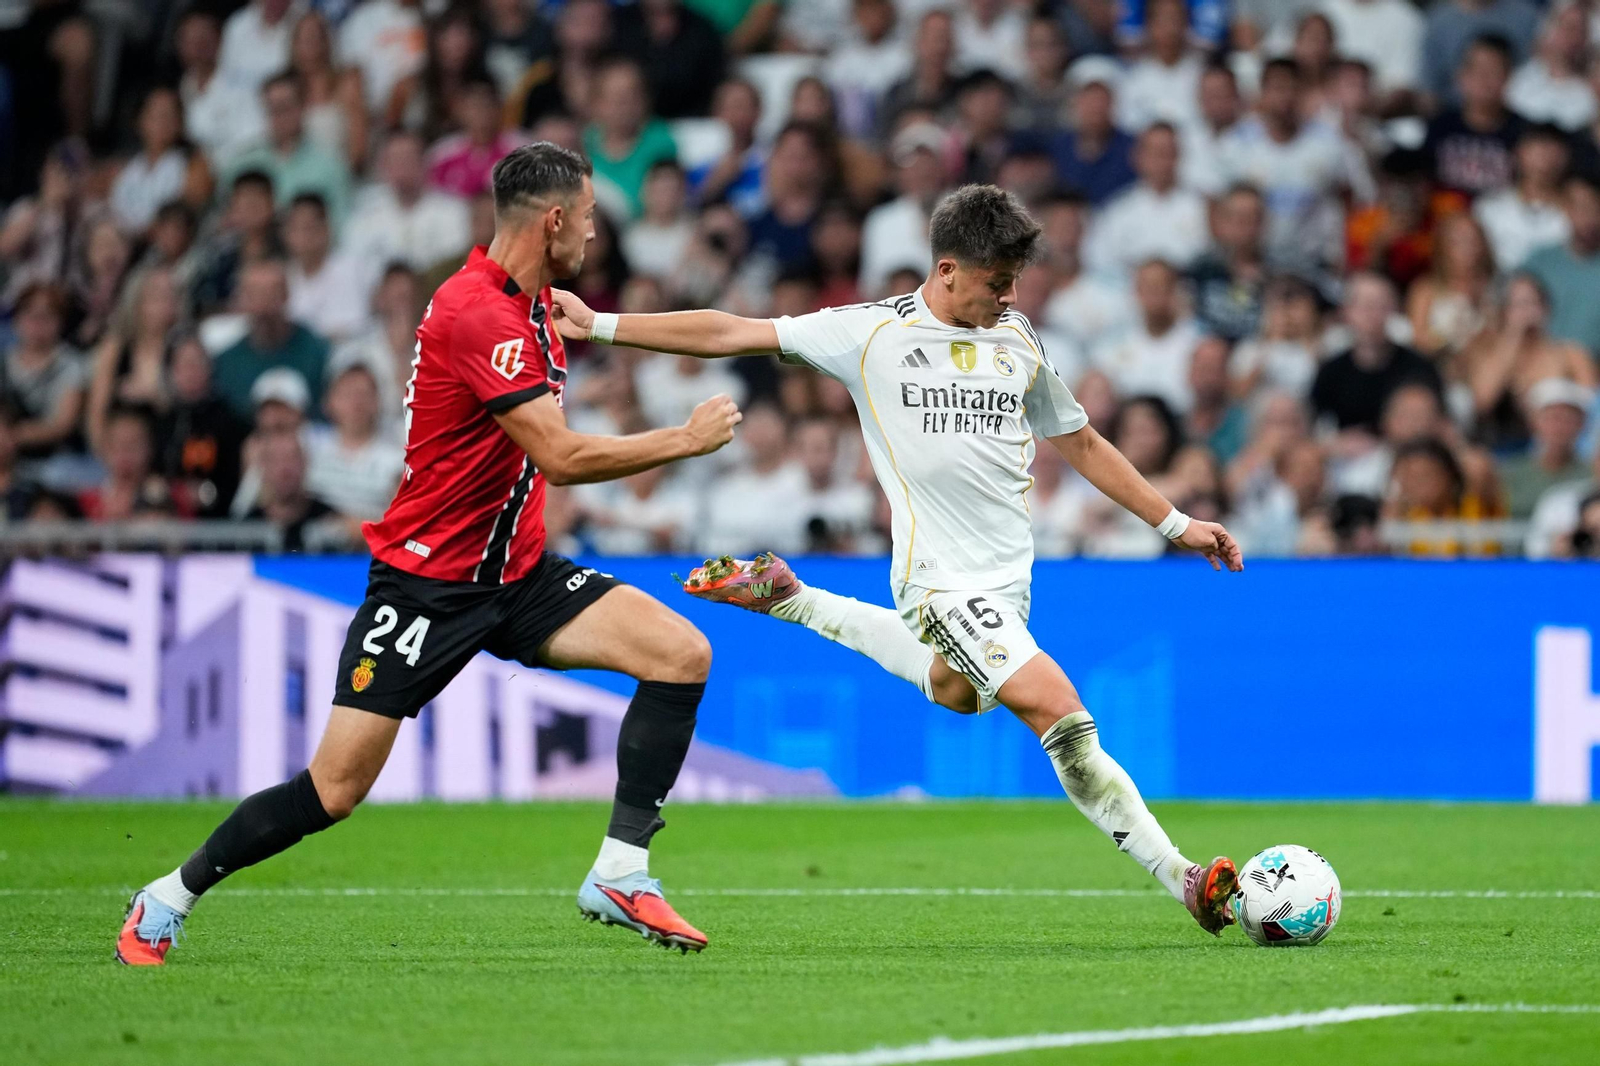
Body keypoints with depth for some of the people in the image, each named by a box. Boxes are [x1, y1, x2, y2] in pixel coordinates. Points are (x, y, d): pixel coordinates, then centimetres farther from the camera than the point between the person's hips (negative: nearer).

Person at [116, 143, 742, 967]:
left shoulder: (534, 303, 8)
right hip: (428, 581, -8)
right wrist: (687, 440, -18)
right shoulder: (476, 313, -23)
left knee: (682, 654, -11)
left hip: (516, 573, 8)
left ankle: (619, 874, -8)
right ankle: (169, 899, 13)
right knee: (334, 790, -8)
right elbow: (561, 456, -27)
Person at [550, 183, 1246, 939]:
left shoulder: (1017, 340, 8)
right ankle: (1181, 880, -15)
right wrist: (600, 326, -3)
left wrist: (1176, 523, 17)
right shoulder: (872, 333, -5)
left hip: (1007, 578, 7)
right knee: (1056, 707, -20)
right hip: (943, 582, -7)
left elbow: (1080, 444, 19)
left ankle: (789, 601, 40)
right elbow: (730, 334, -2)